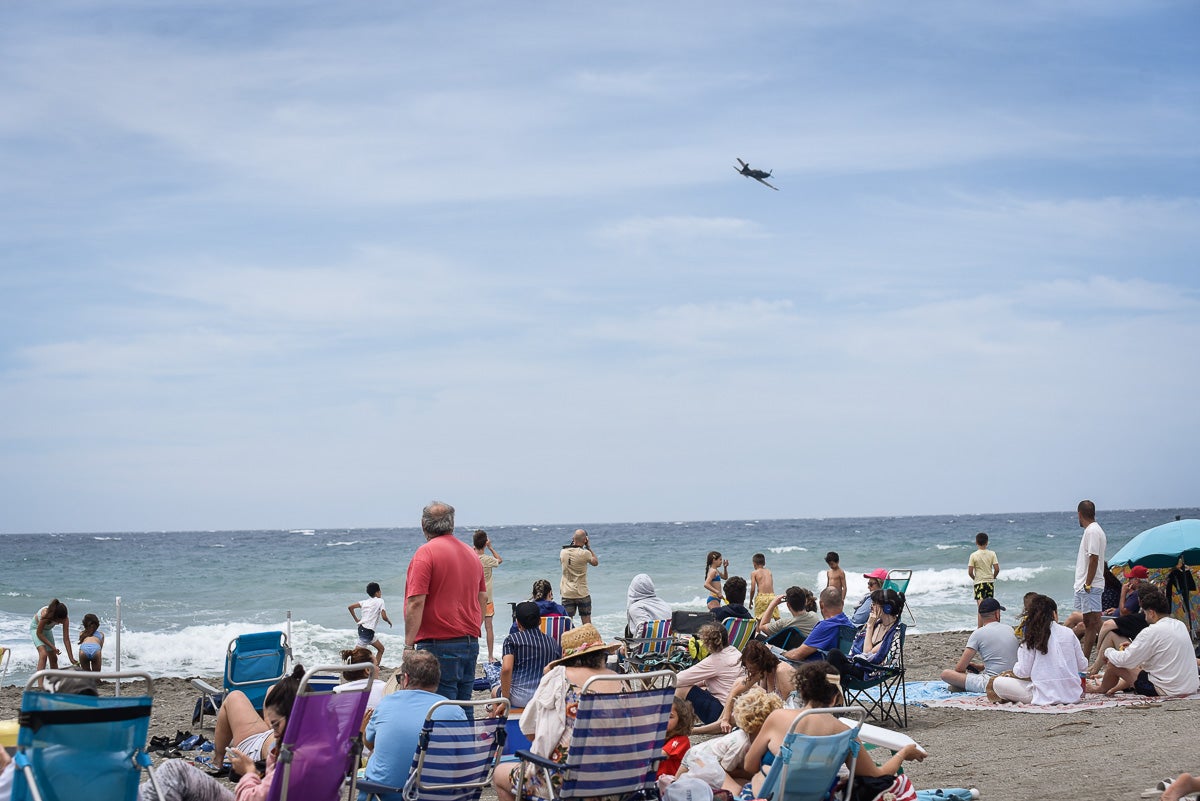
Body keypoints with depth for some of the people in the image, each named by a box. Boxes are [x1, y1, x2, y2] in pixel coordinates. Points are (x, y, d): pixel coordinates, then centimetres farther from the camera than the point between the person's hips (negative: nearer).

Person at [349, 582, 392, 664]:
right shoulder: (380, 601, -4)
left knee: (381, 649, 14)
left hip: (362, 628, 8)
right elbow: (384, 617, -11)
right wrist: (389, 621, 10)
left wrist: (356, 619, 17)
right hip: (368, 631, -8)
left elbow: (350, 607, 10)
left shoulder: (365, 602, 15)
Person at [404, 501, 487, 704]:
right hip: (471, 644, 7)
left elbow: (416, 602, -16)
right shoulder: (471, 553, 14)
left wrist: (408, 645, -14)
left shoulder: (426, 553, -9)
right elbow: (483, 598, 19)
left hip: (439, 644, -7)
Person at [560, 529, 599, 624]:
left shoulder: (563, 552, -2)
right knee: (587, 623, 8)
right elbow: (595, 562, 5)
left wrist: (572, 544, 19)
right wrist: (589, 548, 8)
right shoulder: (585, 553, -13)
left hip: (566, 594, 3)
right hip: (582, 594, -3)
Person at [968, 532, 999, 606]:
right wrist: (993, 577, 13)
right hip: (990, 582, 3)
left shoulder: (973, 555, -8)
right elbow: (997, 569, -6)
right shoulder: (992, 554, -3)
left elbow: (970, 572, -10)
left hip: (979, 583, -3)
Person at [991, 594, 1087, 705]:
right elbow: (1082, 665, 9)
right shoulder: (1069, 633, 2)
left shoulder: (1031, 638, -7)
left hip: (1046, 696, -5)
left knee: (997, 683, 1)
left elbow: (1023, 672, -7)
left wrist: (1014, 669, 15)